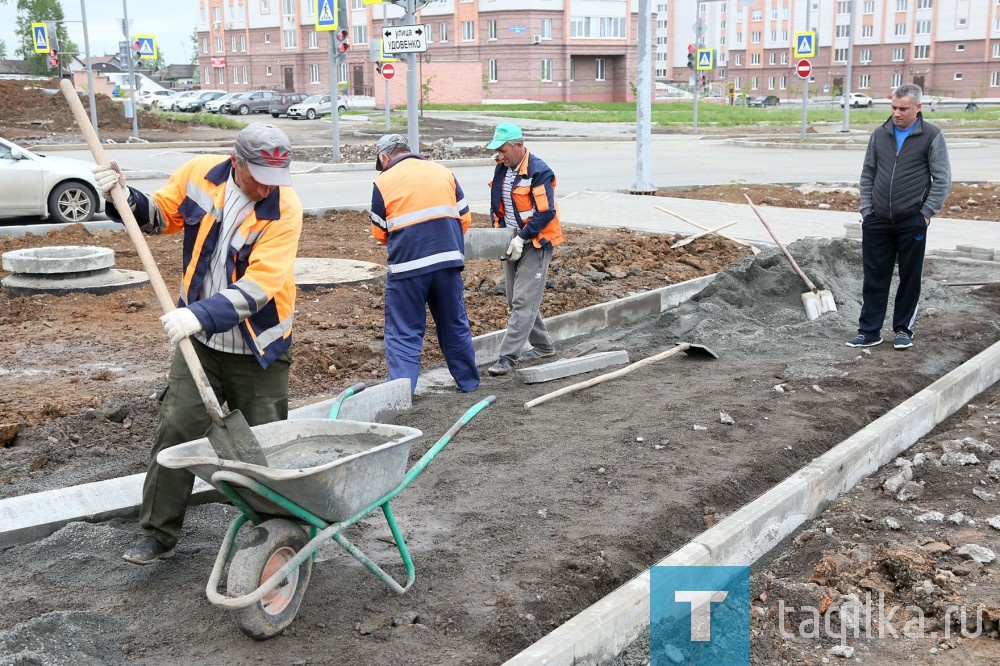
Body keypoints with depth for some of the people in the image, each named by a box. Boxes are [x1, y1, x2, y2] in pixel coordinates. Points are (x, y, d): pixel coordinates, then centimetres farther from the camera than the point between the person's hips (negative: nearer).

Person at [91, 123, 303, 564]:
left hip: (258, 349, -3)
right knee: (176, 432, 0)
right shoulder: (199, 174, -8)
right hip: (200, 340, 3)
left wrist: (202, 313, -38)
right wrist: (125, 198, -10)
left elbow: (258, 286, -28)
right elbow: (162, 216, 9)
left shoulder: (285, 208, -20)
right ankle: (158, 534, 14)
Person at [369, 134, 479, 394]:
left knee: (403, 333, 4)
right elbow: (465, 217, 11)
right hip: (449, 260, 4)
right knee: (455, 324, 18)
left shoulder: (384, 182, -1)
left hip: (408, 265, -4)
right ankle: (468, 381, 29)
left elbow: (380, 232, 5)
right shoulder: (443, 172, 11)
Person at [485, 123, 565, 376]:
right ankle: (542, 346, 28)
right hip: (513, 243, 9)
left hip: (535, 244, -9)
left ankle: (508, 357, -11)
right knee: (515, 300, 14)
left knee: (523, 302, -10)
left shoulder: (539, 172, -18)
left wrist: (522, 237, -22)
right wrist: (498, 229, 1)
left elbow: (546, 212, -21)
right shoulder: (502, 169, 7)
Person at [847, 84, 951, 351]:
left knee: (910, 279, 7)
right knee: (874, 278, 5)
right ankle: (869, 331, 11)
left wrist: (927, 212, -8)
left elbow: (942, 179, -2)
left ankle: (904, 330, 18)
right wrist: (866, 210, 5)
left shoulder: (931, 136, -2)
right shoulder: (880, 135, 8)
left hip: (912, 222, -3)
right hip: (877, 221, 3)